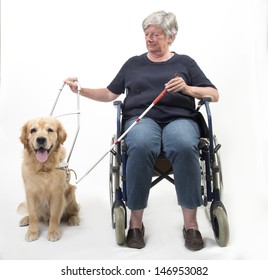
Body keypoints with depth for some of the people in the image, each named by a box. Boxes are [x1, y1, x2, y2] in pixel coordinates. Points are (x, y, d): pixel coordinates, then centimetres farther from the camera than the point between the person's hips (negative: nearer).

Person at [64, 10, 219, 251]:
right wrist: (81, 90, 8)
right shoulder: (133, 64, 23)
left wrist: (188, 89, -7)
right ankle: (136, 221, -22)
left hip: (179, 118, 0)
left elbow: (214, 95, 11)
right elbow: (110, 94, 21)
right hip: (142, 118, 1)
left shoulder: (185, 62, 19)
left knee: (185, 147, -37)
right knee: (141, 146, -37)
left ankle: (190, 222, -23)